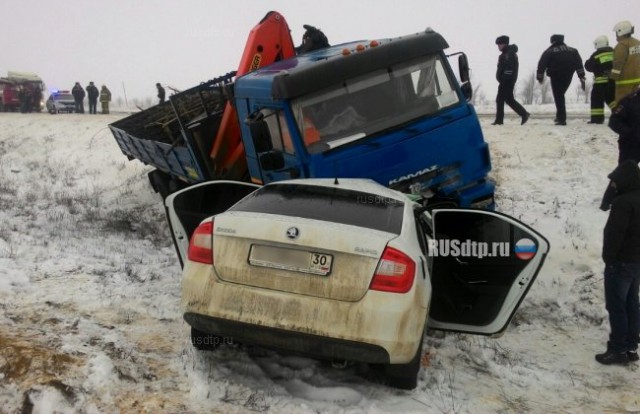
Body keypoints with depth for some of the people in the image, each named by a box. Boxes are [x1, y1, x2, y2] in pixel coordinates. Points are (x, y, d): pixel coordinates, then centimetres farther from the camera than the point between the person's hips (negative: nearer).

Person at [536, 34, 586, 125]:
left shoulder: (549, 51, 1)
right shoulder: (572, 51, 12)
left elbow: (542, 64, -6)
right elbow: (579, 63, 2)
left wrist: (539, 76, -2)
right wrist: (581, 77, -2)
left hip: (556, 76, -4)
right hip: (568, 77, 4)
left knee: (558, 97, -1)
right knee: (561, 95, 20)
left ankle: (561, 119, -8)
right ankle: (560, 116, 13)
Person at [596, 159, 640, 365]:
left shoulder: (623, 202, -22)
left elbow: (615, 234, -22)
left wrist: (608, 258, -11)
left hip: (621, 261, -9)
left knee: (616, 306, -2)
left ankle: (618, 349, 3)